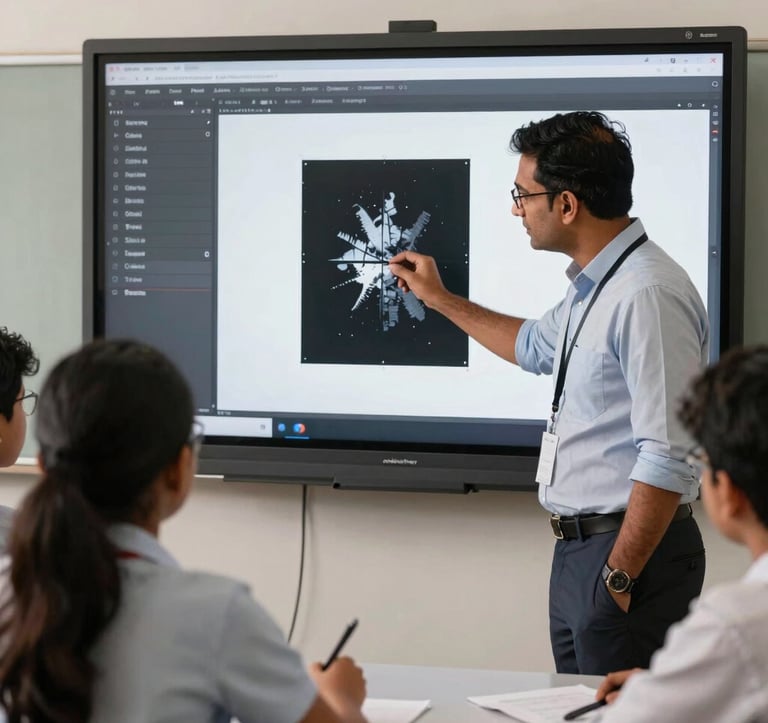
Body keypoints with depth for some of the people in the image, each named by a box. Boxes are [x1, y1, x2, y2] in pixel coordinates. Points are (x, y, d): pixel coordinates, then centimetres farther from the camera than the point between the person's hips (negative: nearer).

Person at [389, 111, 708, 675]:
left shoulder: (648, 295, -21)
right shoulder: (593, 288, 12)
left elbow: (668, 458, -25)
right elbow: (535, 346, 35)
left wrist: (620, 577, -22)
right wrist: (440, 299, 37)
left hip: (629, 551, -10)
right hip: (578, 546, 10)